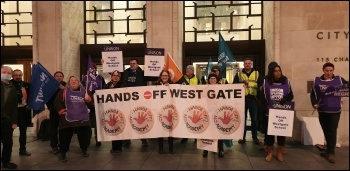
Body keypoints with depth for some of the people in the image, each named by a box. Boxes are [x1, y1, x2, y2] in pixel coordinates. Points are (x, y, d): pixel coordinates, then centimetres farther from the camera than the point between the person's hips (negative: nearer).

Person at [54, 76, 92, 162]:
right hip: (68, 118, -3)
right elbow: (56, 102, -2)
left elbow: (91, 101, 15)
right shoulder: (64, 91, 3)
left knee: (84, 134, 11)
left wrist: (88, 99, -7)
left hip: (83, 118, 3)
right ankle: (62, 153, 15)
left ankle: (84, 150, 31)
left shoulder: (84, 90, 10)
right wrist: (61, 111, -11)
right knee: (65, 135, 1)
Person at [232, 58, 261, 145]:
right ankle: (242, 137, 16)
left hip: (253, 99, 0)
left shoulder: (257, 73, 10)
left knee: (254, 119, 6)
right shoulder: (239, 74, 9)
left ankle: (255, 137, 18)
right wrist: (242, 82, -15)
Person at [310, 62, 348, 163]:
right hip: (322, 111, 2)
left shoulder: (339, 79, -1)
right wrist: (314, 104, -14)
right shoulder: (317, 81, 1)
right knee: (326, 132, 13)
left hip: (335, 111, -2)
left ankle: (330, 153, 8)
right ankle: (330, 151, 31)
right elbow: (313, 94, 2)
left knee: (332, 132, -4)